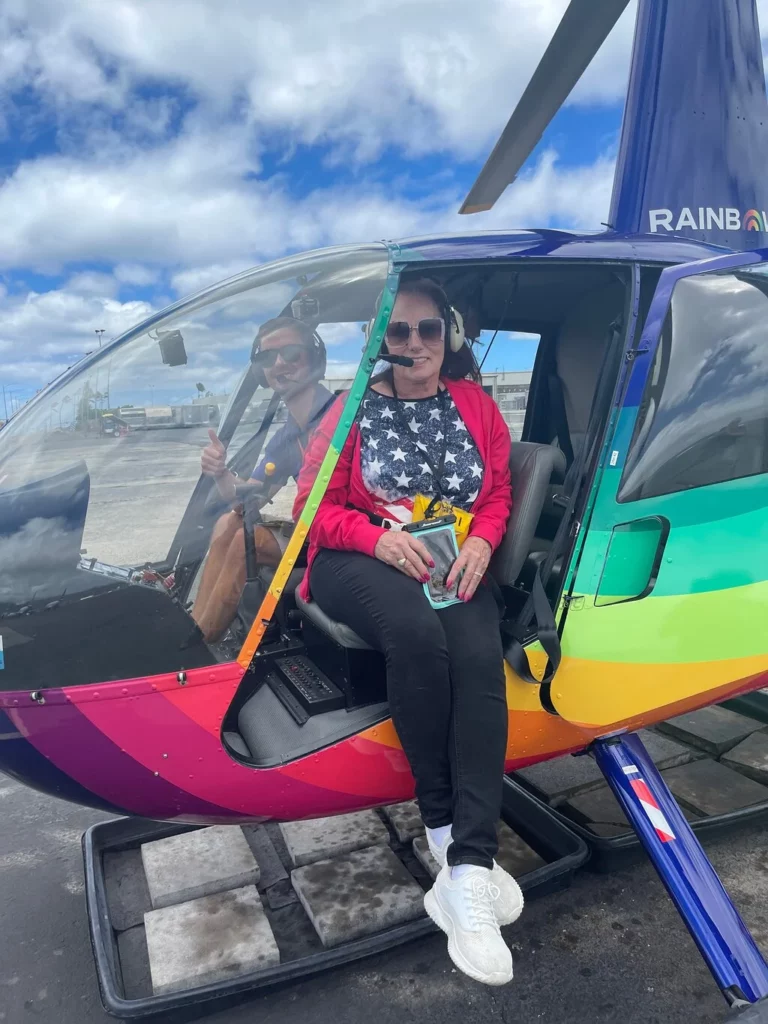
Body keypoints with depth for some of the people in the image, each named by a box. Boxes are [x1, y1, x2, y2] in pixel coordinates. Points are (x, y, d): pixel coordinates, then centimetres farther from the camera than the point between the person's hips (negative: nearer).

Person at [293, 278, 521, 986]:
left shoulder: (475, 405, 14)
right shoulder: (354, 409, 6)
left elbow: (499, 493, 15)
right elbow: (313, 508, 2)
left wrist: (481, 542, -7)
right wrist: (380, 536, -15)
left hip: (456, 567, 3)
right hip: (360, 563, -2)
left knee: (480, 658, -29)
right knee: (417, 633, -36)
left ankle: (467, 874, -29)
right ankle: (442, 827, -19)